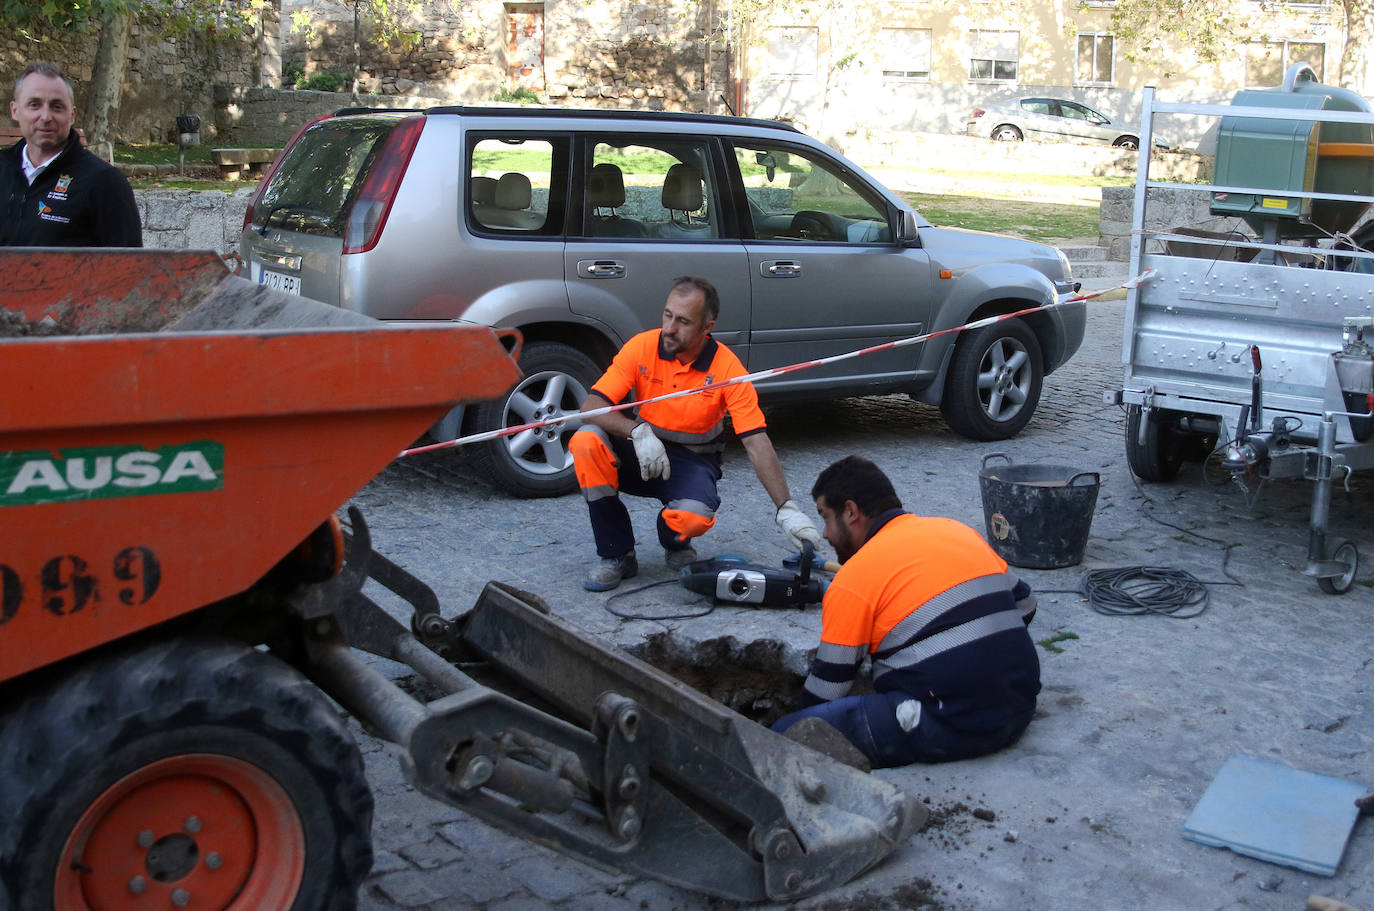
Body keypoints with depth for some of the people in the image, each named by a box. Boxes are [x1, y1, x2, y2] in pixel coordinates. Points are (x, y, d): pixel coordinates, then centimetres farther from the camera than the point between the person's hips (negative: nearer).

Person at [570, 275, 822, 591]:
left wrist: (787, 508, -28)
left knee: (694, 516, -36)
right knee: (586, 440, -29)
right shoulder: (642, 346, -13)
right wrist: (638, 431, -35)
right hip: (640, 457, 2)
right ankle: (615, 555, -12)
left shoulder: (727, 369, -17)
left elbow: (757, 443, -19)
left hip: (692, 462, -2)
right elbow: (591, 406, -16)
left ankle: (676, 544, 8)